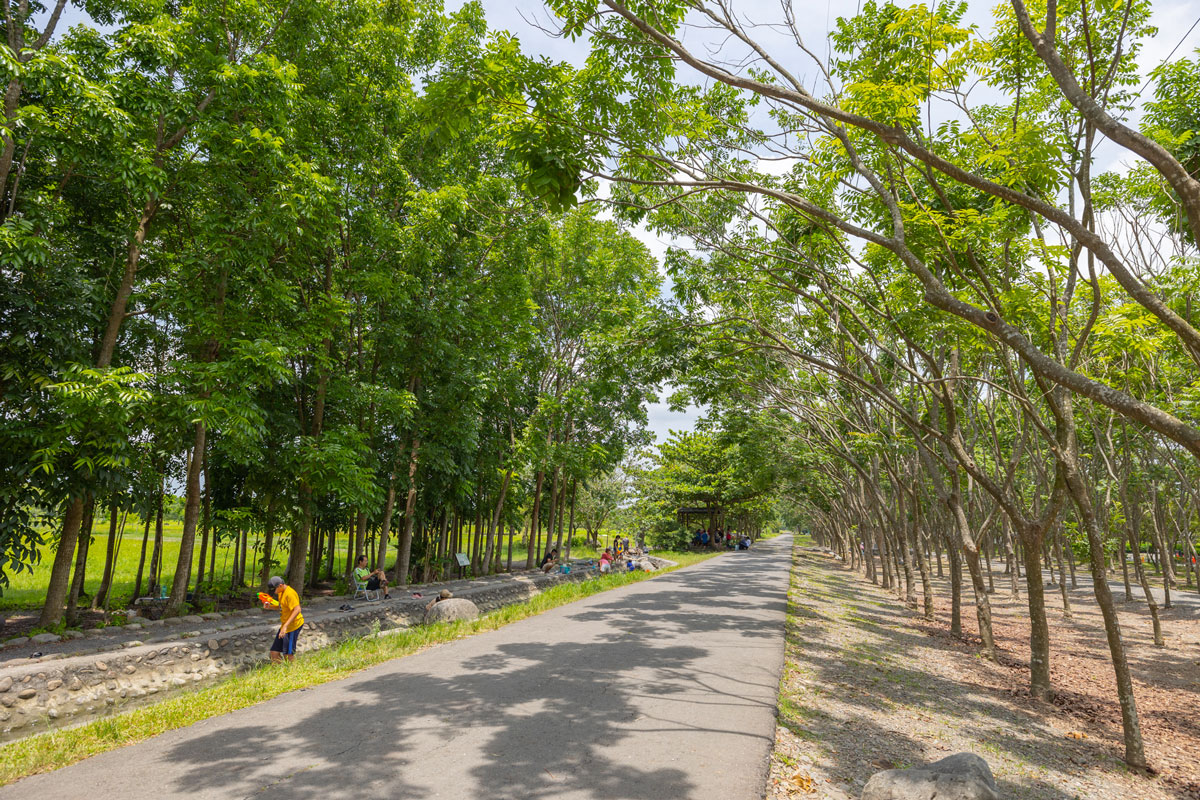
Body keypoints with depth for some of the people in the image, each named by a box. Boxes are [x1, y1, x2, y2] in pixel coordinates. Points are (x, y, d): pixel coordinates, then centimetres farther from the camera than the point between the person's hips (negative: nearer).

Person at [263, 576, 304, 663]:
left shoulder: (289, 594, -21)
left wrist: (285, 626, -32)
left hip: (293, 626, -10)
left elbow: (297, 610, -29)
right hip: (285, 625, 10)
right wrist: (270, 606, 4)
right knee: (274, 653, 10)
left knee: (288, 655, -4)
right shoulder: (281, 592, 10)